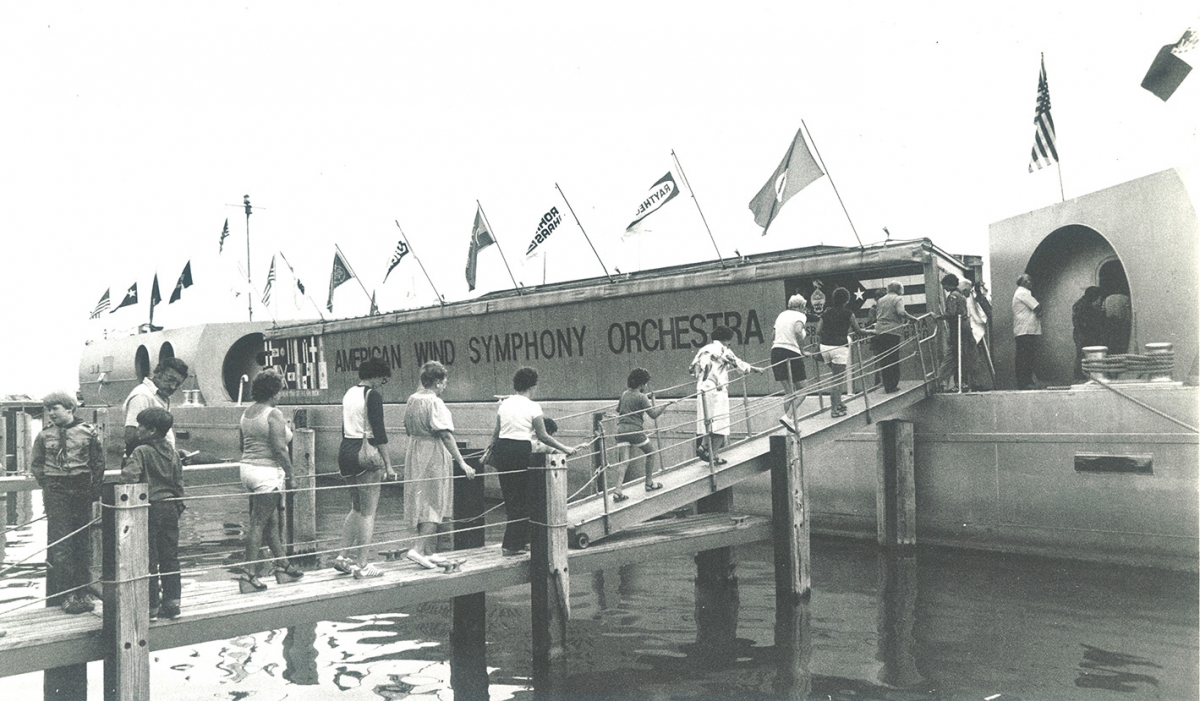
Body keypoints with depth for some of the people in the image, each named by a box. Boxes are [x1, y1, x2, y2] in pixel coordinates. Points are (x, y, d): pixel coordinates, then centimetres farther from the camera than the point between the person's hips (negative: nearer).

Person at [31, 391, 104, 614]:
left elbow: (98, 462, 7)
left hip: (82, 490, 1)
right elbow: (36, 465, 13)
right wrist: (47, 485, 3)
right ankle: (65, 595, -4)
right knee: (60, 543, -6)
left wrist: (95, 487, 1)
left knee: (83, 542, 5)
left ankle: (82, 592, 13)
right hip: (56, 493, -1)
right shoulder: (44, 435, 3)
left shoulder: (88, 431, 2)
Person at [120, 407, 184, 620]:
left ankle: (151, 605, 7)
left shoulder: (141, 452, -10)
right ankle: (172, 602, 13)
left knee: (149, 558, 2)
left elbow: (129, 477, -25)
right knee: (170, 556, 10)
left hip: (151, 508, -6)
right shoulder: (171, 451, 9)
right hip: (170, 507, 6)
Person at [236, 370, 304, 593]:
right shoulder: (274, 414, -14)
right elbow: (279, 449, -19)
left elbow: (241, 444, 15)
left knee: (271, 521, 16)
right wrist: (289, 474, -10)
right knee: (258, 523, -4)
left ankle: (283, 566, 26)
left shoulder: (246, 413, 11)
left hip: (247, 468, 9)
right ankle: (249, 575, -1)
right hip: (267, 472, -9)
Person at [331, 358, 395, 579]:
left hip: (345, 451, 8)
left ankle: (342, 556, 17)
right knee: (368, 512, -1)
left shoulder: (349, 393, 14)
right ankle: (362, 565, 2)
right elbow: (378, 432, -15)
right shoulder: (373, 396, -11)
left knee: (356, 508, 20)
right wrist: (388, 465, -13)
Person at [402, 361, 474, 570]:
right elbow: (446, 436, -19)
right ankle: (418, 548, -11)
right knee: (434, 505, -1)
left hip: (414, 454, 8)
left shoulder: (412, 400, 7)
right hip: (433, 456, -8)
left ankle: (429, 552, 18)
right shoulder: (435, 403, -16)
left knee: (421, 503, 12)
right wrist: (462, 463, -18)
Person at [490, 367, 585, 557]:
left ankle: (521, 541, 25)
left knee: (510, 496, 14)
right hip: (521, 450, -6)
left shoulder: (504, 403, 9)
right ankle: (511, 545, 5)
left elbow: (496, 432, 12)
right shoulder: (532, 406, -5)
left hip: (501, 449, 6)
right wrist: (566, 449, 0)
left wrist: (490, 452, 24)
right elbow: (543, 436, -5)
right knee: (522, 498, 5)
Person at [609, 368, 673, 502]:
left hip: (621, 429, 6)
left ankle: (617, 491, -10)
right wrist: (665, 405, 4)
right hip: (635, 430, -6)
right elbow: (654, 414, -8)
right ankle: (649, 483, 27)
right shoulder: (641, 397, -6)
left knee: (624, 461, 4)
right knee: (650, 454, 19)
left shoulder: (624, 394, 13)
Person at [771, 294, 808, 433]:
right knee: (801, 391, 2)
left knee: (788, 392, 14)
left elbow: (773, 339, 15)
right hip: (791, 353, -7)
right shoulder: (800, 316, 0)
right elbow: (797, 332, -22)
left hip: (776, 352, 7)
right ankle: (787, 417, -16)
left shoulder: (782, 315, 19)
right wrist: (802, 351, -15)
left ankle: (787, 420, 10)